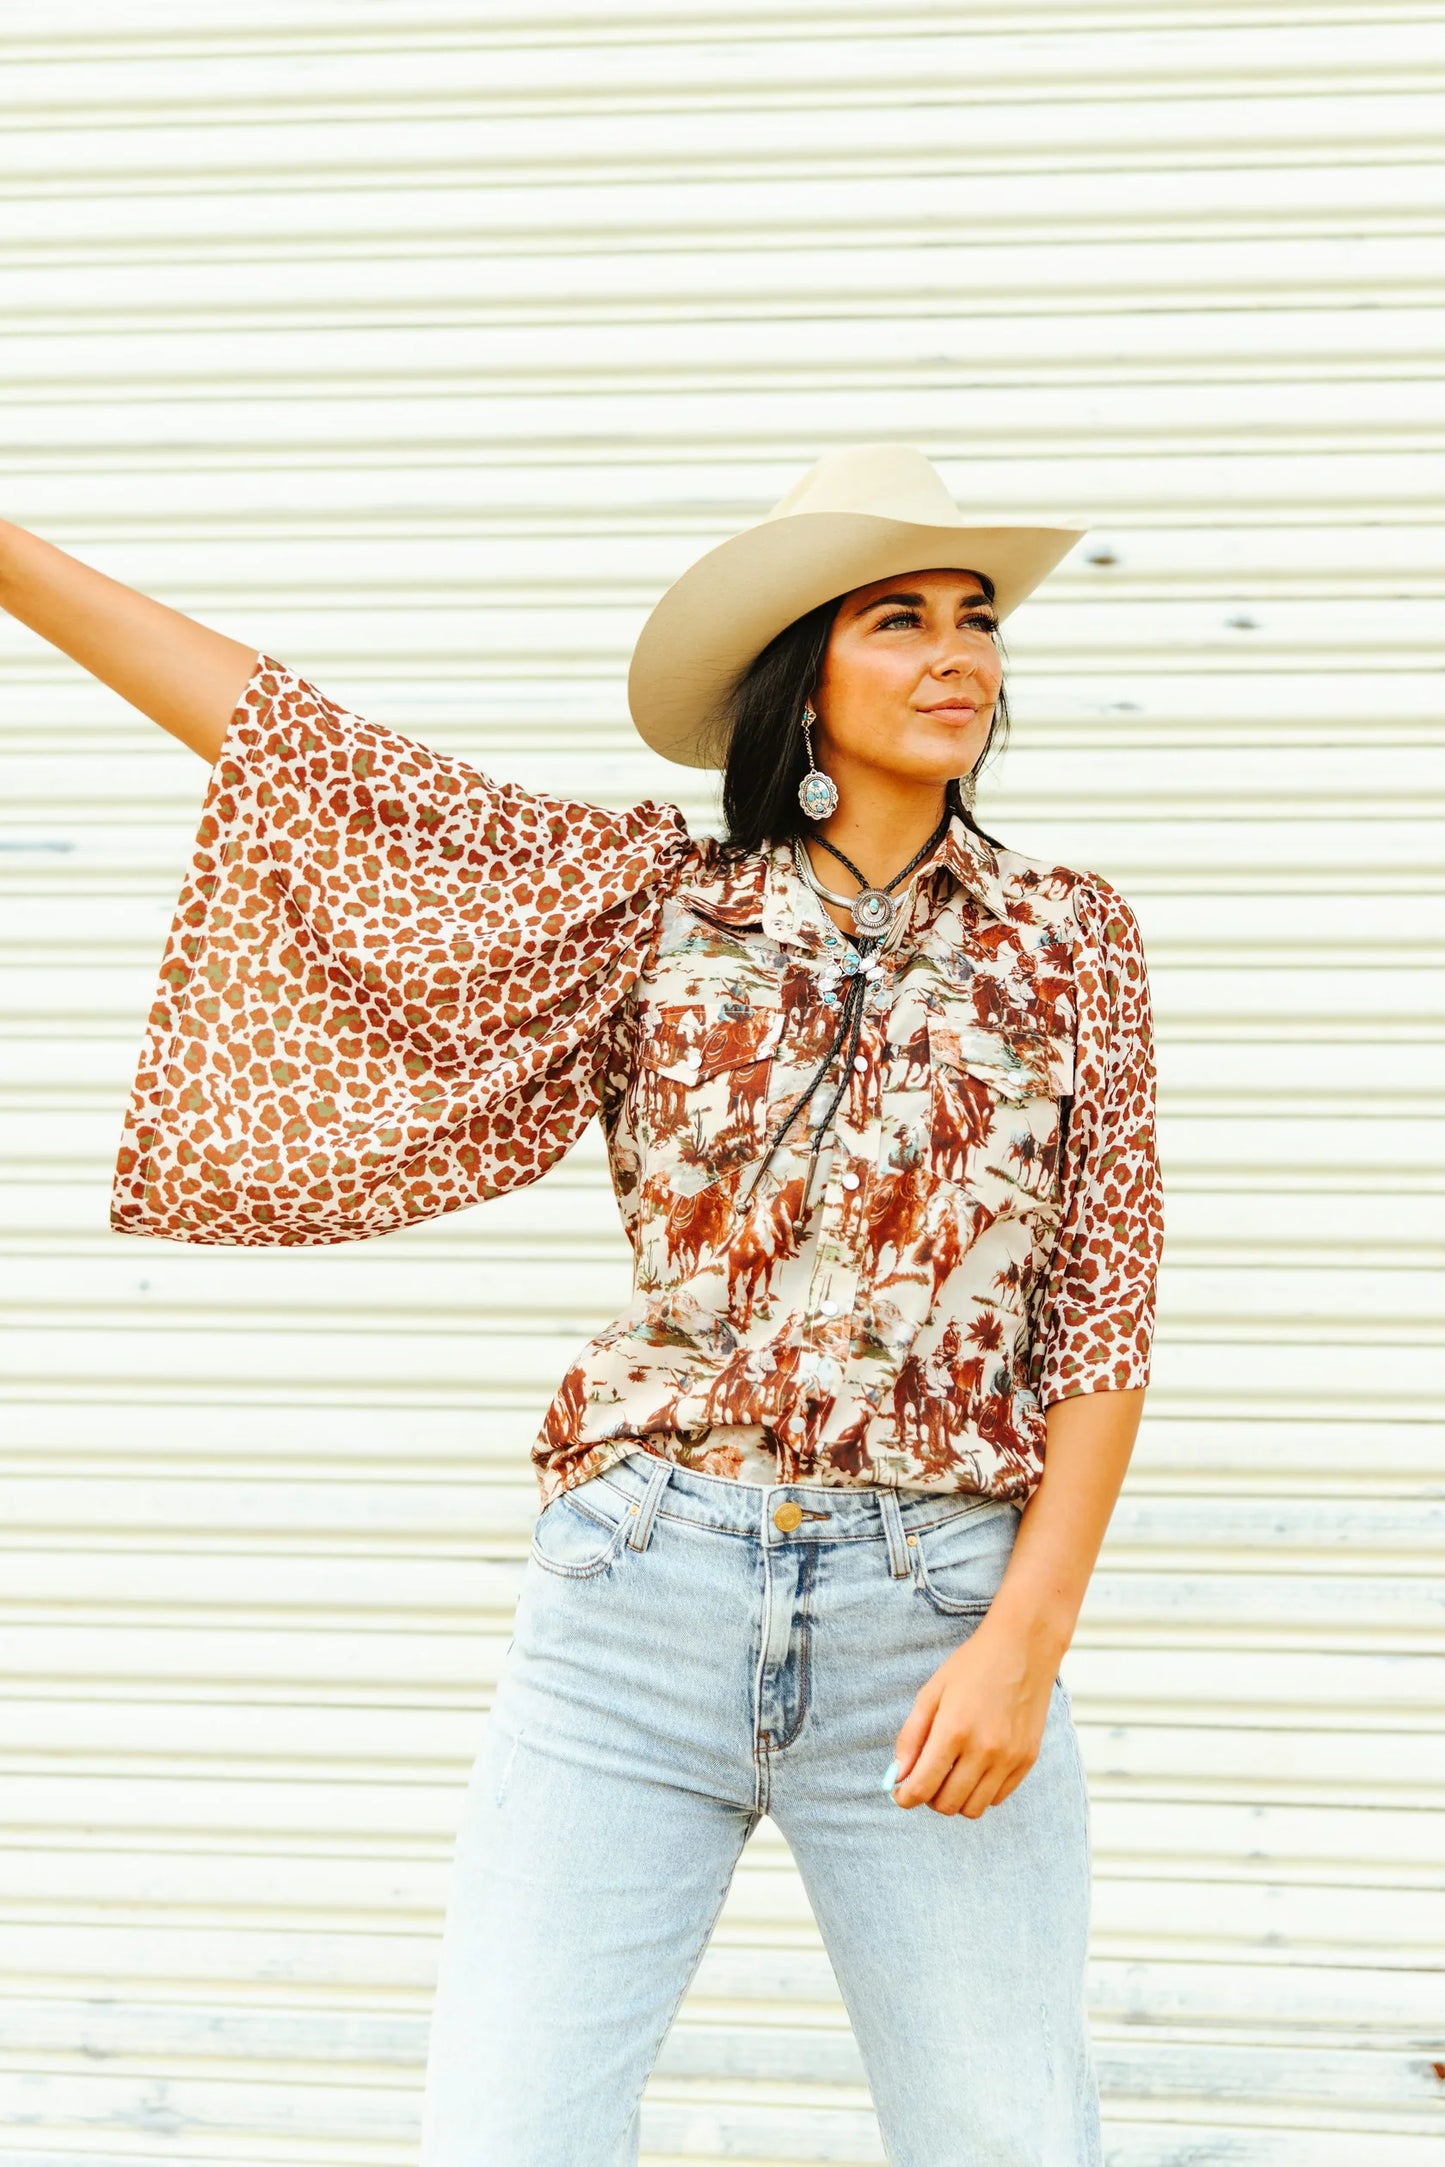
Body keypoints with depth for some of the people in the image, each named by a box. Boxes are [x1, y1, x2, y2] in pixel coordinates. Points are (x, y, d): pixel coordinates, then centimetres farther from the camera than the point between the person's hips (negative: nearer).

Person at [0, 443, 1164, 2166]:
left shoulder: (1065, 941, 6)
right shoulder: (650, 904, 6)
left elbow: (1102, 1318, 3)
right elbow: (305, 756, 4)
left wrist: (1027, 1637, -8)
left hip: (933, 1626, 0)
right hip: (637, 1594, 0)